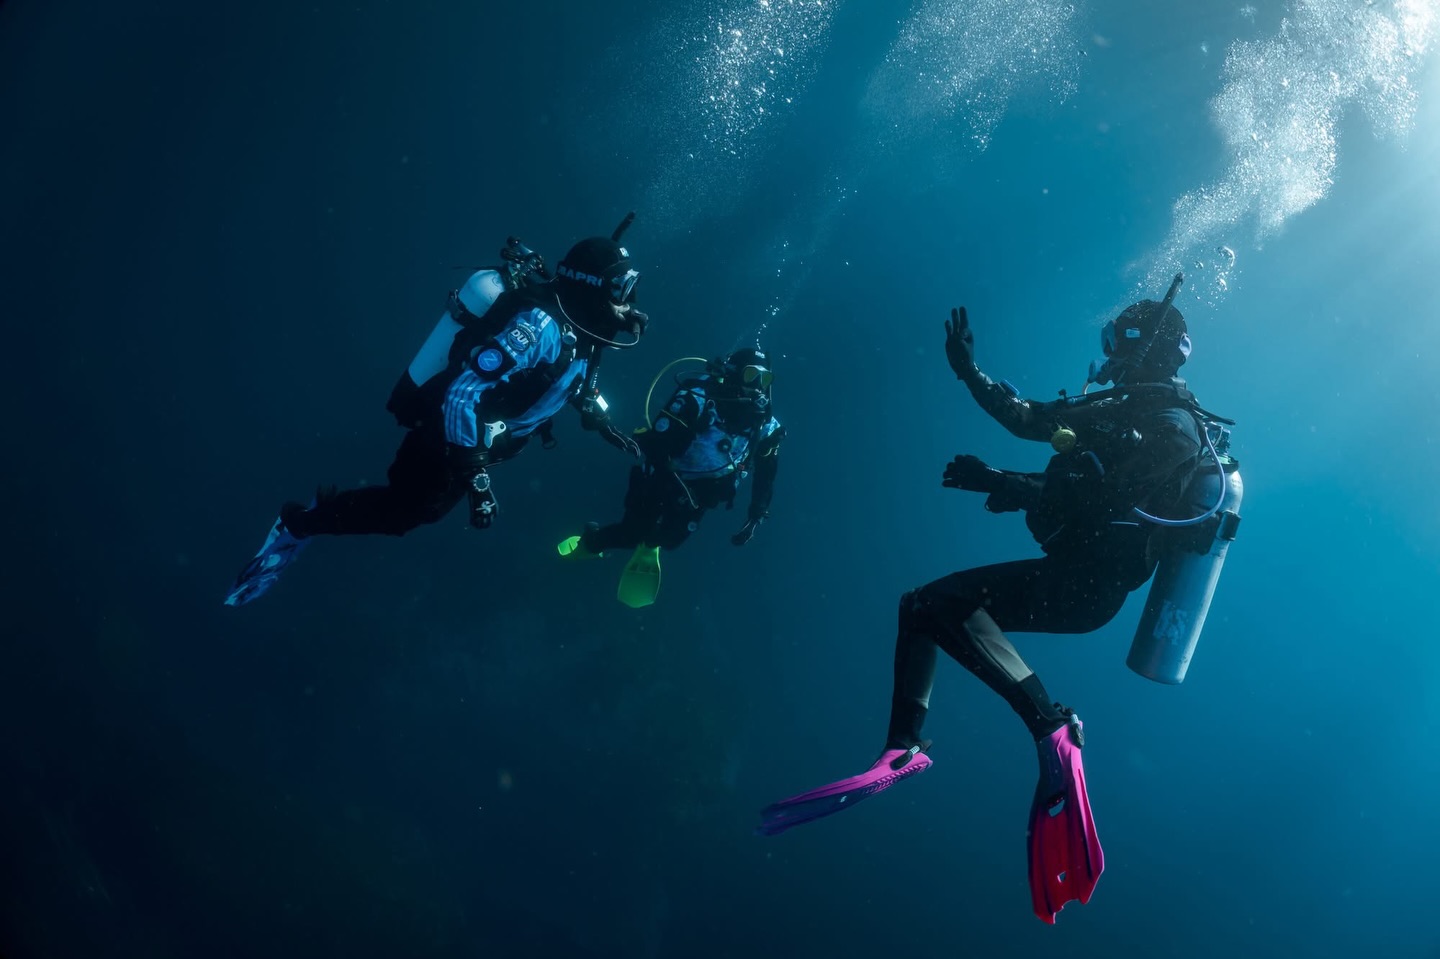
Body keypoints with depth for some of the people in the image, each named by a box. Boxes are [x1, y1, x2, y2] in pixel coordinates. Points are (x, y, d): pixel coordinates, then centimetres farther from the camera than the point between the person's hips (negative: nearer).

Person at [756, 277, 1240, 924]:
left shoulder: (1173, 426, -11)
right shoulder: (1120, 407, 17)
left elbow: (1105, 500, -21)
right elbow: (1027, 418, 25)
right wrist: (969, 371, 25)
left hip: (1085, 586, -10)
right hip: (1069, 574, 10)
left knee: (940, 603, -27)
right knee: (920, 606, 12)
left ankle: (1052, 726, -30)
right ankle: (903, 750, 10)